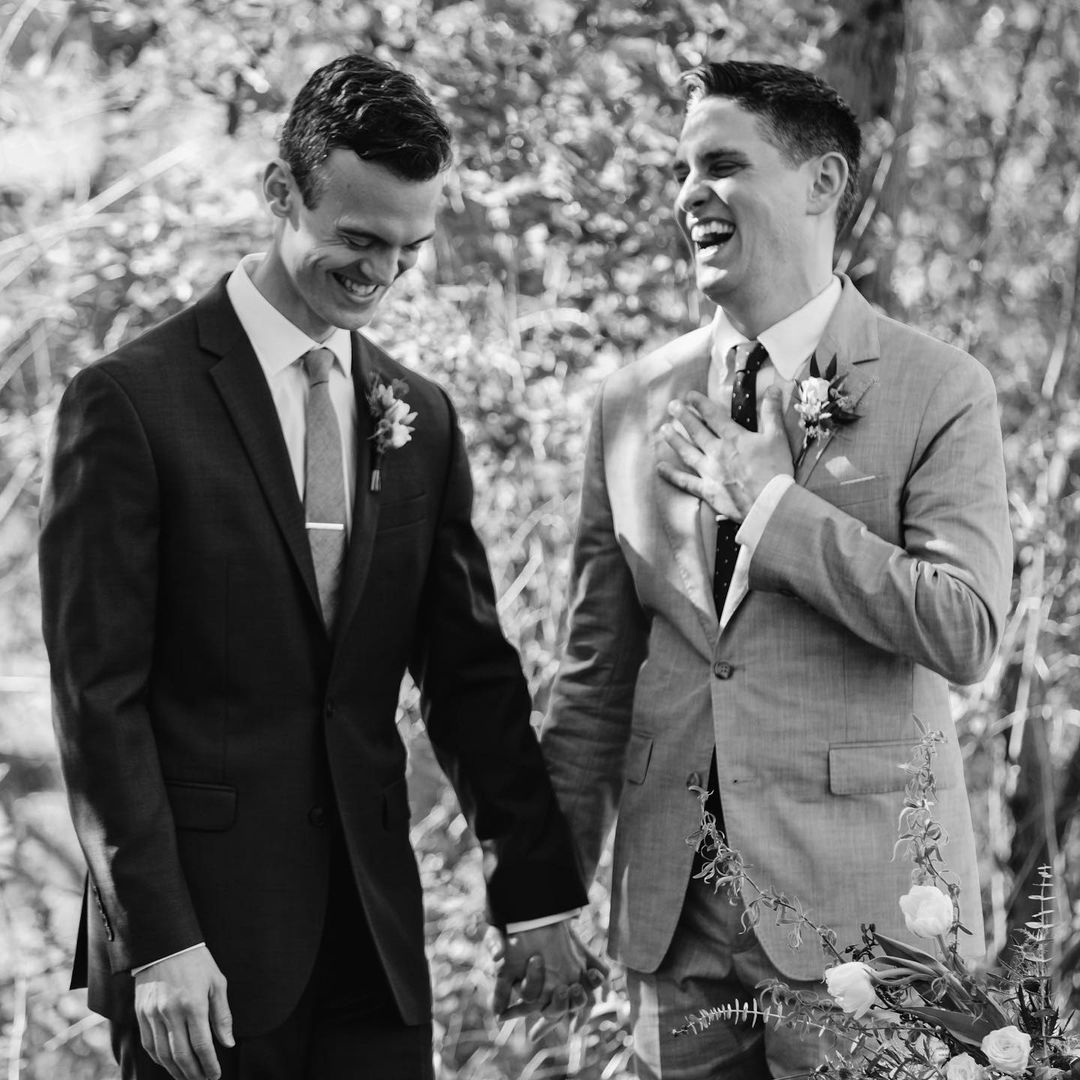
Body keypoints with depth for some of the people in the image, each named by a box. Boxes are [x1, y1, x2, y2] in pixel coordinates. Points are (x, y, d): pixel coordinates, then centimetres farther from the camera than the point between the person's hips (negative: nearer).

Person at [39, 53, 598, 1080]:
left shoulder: (420, 418, 10)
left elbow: (469, 674, 14)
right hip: (203, 937, -4)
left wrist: (536, 891, 9)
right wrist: (157, 937, -14)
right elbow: (99, 695, -9)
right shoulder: (129, 401, -6)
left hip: (374, 937, 5)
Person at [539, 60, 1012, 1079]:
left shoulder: (939, 392, -4)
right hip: (670, 905, 4)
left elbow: (964, 632, -16)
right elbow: (596, 671, 11)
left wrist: (767, 498, -14)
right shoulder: (633, 399, 9)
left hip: (851, 893, -4)